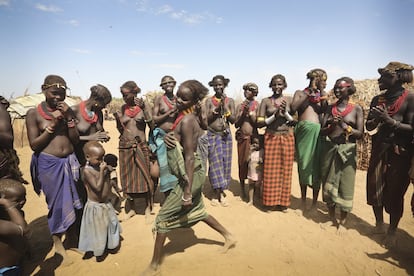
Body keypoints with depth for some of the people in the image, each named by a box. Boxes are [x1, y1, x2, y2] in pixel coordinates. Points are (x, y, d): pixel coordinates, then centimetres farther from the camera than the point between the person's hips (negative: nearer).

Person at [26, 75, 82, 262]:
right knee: (57, 203, 6)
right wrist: (53, 124, -15)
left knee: (72, 201, 12)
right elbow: (34, 144, -8)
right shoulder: (34, 113, -5)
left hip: (69, 162, 4)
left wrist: (69, 117, -11)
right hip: (48, 164, -3)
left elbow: (75, 140, 0)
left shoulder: (67, 111, 4)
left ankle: (72, 241, 32)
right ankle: (58, 243, 29)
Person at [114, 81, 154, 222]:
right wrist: (117, 118, -6)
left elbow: (152, 126, -13)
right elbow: (120, 129, 11)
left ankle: (148, 209, 19)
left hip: (141, 146, -3)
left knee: (145, 177, 2)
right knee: (128, 178, 11)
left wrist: (143, 108, -19)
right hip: (125, 147, 3)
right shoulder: (121, 109, 3)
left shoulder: (143, 106, -4)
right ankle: (131, 208, 28)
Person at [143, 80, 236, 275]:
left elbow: (189, 158, -24)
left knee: (163, 217, 3)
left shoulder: (186, 120, -22)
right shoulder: (189, 116, 4)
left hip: (191, 176, -9)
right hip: (193, 175, 9)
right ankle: (228, 237, 44)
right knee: (196, 211, 27)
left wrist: (187, 191, -23)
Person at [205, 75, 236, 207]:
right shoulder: (209, 101, 2)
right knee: (215, 164, -2)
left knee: (225, 163, 4)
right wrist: (216, 109, -14)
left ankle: (221, 192, 16)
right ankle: (216, 193, 9)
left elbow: (233, 120, -1)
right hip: (212, 135, -1)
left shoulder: (230, 101, 5)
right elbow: (206, 120, -4)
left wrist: (225, 108, -12)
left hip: (226, 136, 2)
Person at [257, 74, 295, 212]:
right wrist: (274, 116, -14)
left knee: (285, 170, 6)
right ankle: (270, 202, 15)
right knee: (271, 171, 1)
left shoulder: (289, 100, 5)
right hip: (271, 138, -1)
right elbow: (259, 123, -3)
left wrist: (285, 113, -12)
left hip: (287, 138, 1)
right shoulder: (266, 101, 2)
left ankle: (283, 202, 19)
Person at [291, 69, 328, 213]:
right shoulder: (300, 93, 12)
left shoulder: (321, 95, 16)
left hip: (318, 131, 1)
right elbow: (292, 109, -7)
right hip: (303, 130, -1)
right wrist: (309, 94, -4)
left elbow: (325, 111, -1)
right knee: (303, 165, 5)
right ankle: (303, 200, 19)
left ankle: (314, 203, 12)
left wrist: (322, 93, -4)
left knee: (317, 166, 1)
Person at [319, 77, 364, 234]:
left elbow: (360, 134, -5)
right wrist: (332, 125, -14)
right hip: (329, 148, 3)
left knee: (345, 186, 2)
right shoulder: (330, 108, 8)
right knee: (328, 183, 9)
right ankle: (332, 218, 25)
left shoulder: (356, 109, 0)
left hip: (347, 150, -3)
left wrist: (345, 126, -17)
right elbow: (322, 131, 4)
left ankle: (342, 222, 18)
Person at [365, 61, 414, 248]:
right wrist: (375, 120, -12)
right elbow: (369, 127, 8)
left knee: (395, 192, 3)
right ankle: (379, 223, 29)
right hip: (379, 148, 5)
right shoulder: (377, 99, 7)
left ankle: (392, 231, 19)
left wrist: (390, 121, -24)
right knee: (375, 187, 9)